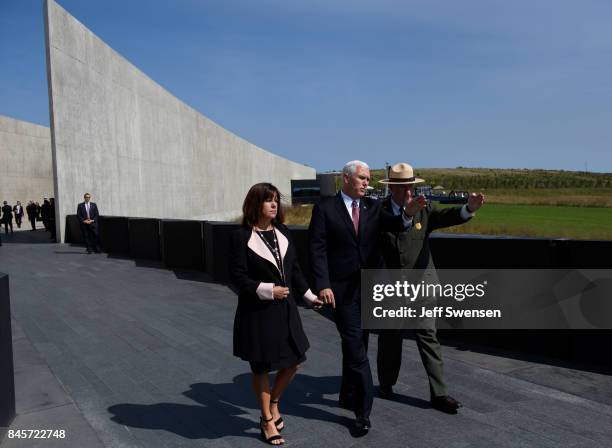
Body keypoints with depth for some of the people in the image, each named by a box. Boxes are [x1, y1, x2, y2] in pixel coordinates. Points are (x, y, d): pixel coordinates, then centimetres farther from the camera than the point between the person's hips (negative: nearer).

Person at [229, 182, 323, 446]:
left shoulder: (283, 233, 5)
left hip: (285, 309, 6)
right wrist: (268, 290, -21)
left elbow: (294, 269, 12)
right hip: (256, 312, -5)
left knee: (293, 362, 10)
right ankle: (267, 421, 28)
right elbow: (238, 276, -14)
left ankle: (274, 404, 37)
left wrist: (309, 296, 12)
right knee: (261, 367, 9)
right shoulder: (242, 237, -12)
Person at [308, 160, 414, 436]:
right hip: (342, 289, -4)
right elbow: (317, 249, -8)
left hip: (369, 287, 5)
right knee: (356, 348, -4)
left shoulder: (373, 207, 8)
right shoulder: (325, 208, -4)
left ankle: (347, 397, 35)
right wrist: (323, 285, -17)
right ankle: (363, 410, 7)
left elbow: (395, 226, -8)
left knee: (355, 345, 17)